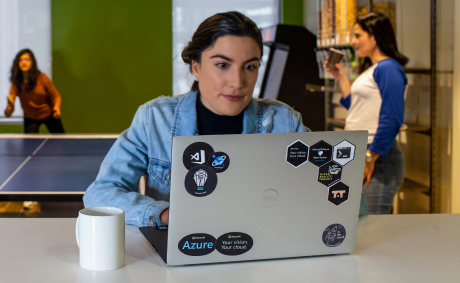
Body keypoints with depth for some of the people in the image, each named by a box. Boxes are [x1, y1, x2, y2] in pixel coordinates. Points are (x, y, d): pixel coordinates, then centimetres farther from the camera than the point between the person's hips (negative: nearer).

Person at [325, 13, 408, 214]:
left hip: (377, 158, -10)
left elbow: (392, 119, -19)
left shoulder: (388, 68, -11)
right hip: (357, 156, 10)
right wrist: (342, 78, 22)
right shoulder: (370, 69, 19)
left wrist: (371, 157, -20)